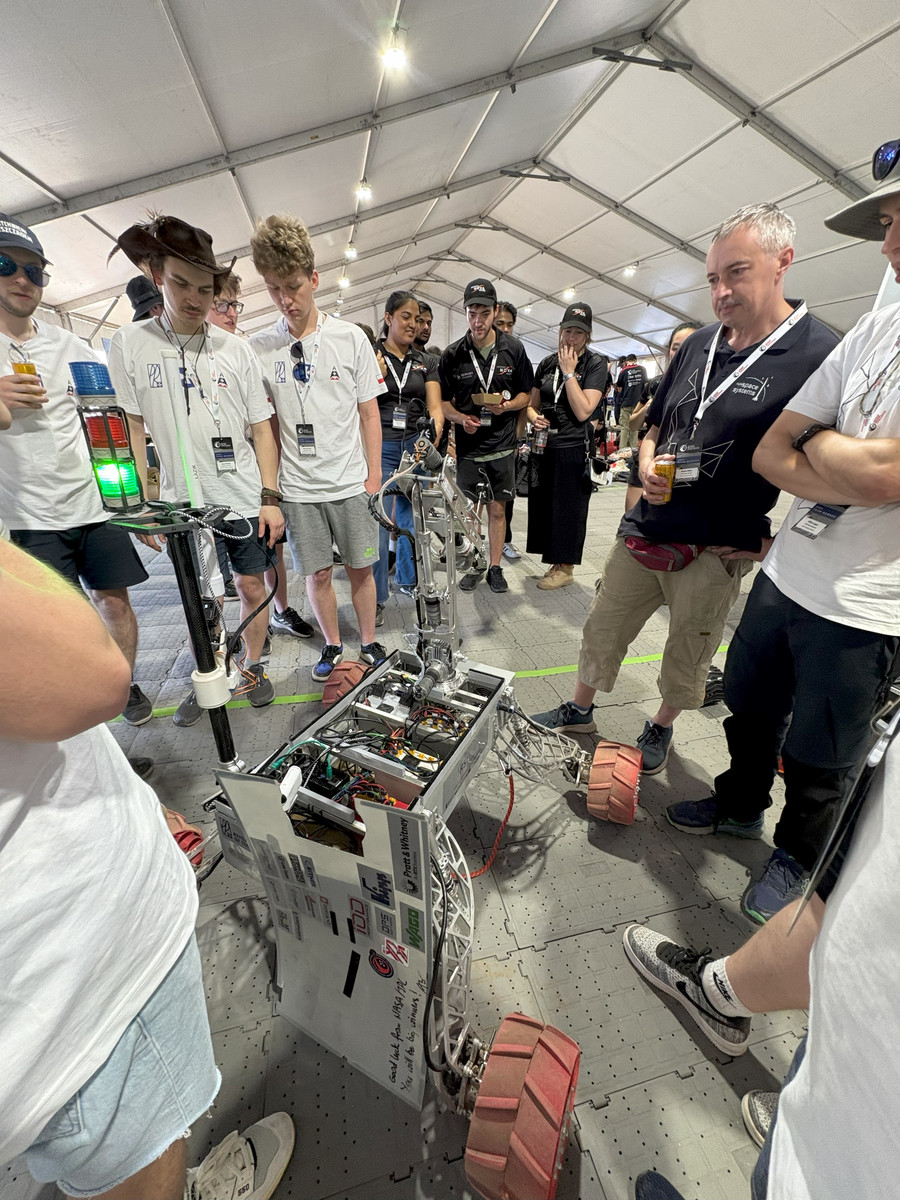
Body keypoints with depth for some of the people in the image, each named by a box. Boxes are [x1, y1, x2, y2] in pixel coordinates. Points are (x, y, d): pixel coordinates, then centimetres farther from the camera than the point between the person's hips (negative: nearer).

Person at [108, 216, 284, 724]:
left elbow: (262, 427, 3)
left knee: (252, 587, 9)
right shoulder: (129, 344, 1)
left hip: (245, 498, 0)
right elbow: (130, 431, 1)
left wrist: (271, 497, -5)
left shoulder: (235, 348, 3)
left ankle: (253, 668, 30)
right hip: (184, 503, 0)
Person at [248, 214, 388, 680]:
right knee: (317, 572, 9)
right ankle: (333, 645, 29)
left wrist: (374, 475, -1)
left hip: (351, 483, -1)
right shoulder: (257, 348, 2)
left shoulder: (351, 338, 0)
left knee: (360, 567, 7)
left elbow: (369, 413, 3)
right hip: (298, 486, 1)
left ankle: (369, 641, 27)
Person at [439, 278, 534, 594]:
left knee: (498, 509, 6)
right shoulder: (452, 354, 0)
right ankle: (473, 566, 22)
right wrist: (461, 418, -15)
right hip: (468, 446, 0)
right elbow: (443, 401, 6)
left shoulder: (513, 348, 2)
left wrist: (507, 405, -12)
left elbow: (525, 393, 9)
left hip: (502, 444, 1)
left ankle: (495, 568, 19)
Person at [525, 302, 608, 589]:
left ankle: (565, 568, 12)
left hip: (573, 448, -5)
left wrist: (569, 372, -13)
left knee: (567, 508, 0)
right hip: (544, 445, 6)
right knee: (544, 505, 8)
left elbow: (583, 411, -15)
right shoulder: (547, 363, 11)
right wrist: (534, 417, -7)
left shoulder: (595, 364, -3)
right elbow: (532, 403, 15)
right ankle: (555, 561, 20)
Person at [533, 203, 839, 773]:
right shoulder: (700, 344, 9)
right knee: (601, 631, 14)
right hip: (644, 533, 5)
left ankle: (661, 727, 41)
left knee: (687, 660, 14)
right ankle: (580, 711, 36)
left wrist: (775, 541, -13)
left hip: (716, 553, -4)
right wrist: (648, 467, -2)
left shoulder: (821, 355, -10)